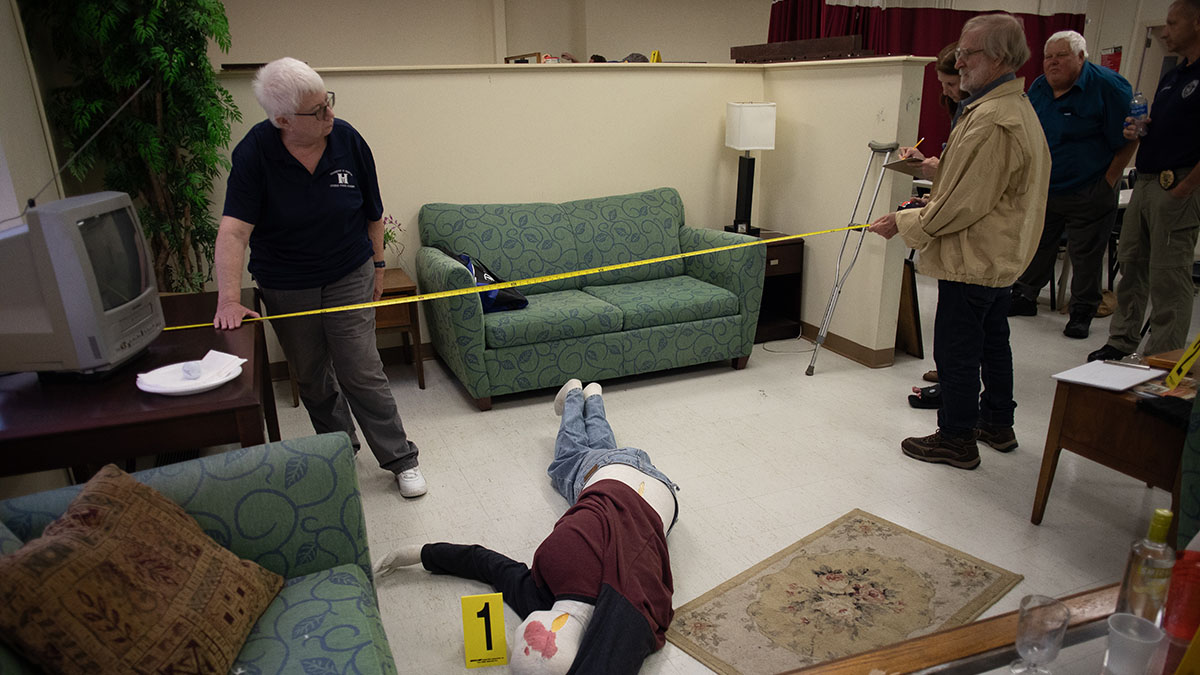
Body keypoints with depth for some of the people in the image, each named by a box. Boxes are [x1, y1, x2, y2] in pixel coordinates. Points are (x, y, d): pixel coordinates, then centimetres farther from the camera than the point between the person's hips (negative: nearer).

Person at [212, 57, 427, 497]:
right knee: (311, 379, 14)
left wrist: (377, 267, 7)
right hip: (285, 287, 1)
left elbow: (372, 213, 2)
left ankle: (401, 459, 10)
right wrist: (229, 299, -32)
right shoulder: (255, 152, -16)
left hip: (348, 278, 0)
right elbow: (233, 230, -24)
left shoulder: (347, 140, -10)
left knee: (362, 373, -3)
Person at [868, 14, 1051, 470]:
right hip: (1003, 256, 11)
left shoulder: (990, 121, -23)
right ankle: (997, 424, 36)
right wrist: (934, 168, 12)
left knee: (956, 350, 0)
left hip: (973, 259, -11)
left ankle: (956, 440, 12)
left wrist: (903, 223, -14)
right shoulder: (1019, 107, 12)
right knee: (992, 341, 21)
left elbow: (964, 204, -24)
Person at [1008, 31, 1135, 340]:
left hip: (1088, 194, -5)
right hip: (1042, 190, 5)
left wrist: (1109, 181, -12)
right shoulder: (1038, 88, 4)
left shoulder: (1107, 86, -12)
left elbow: (1128, 140, -9)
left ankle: (1082, 312, 14)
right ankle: (1024, 297, 26)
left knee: (1086, 254, 2)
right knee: (1035, 245, 12)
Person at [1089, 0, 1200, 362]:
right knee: (1130, 265, 13)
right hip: (1146, 182, 9)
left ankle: (1163, 358, 6)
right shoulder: (1170, 77, 17)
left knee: (1168, 277, -3)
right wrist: (1136, 131, 4)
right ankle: (1122, 342, 25)